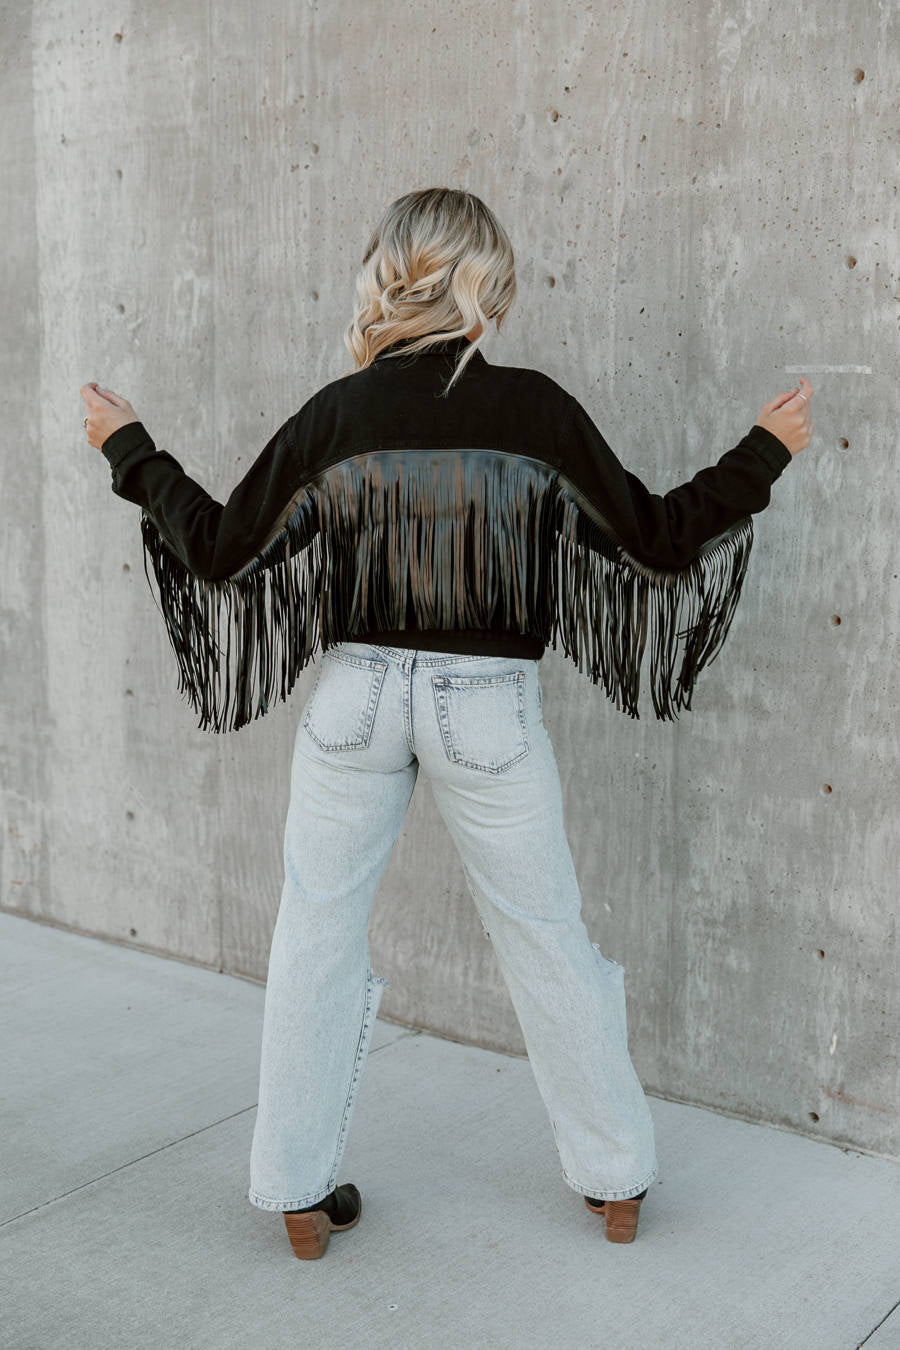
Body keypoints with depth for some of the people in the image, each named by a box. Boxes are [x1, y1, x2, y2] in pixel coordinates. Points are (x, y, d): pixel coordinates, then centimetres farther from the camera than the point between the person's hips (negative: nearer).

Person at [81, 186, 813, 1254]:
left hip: (357, 695, 1)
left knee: (317, 937, 14)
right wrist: (764, 453, 9)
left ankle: (299, 1193, 23)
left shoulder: (336, 415, -6)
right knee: (546, 938, 13)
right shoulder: (534, 410, -9)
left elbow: (224, 550, 0)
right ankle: (616, 1178, 27)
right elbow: (655, 539, -4)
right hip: (489, 704, 0)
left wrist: (131, 453, 15)